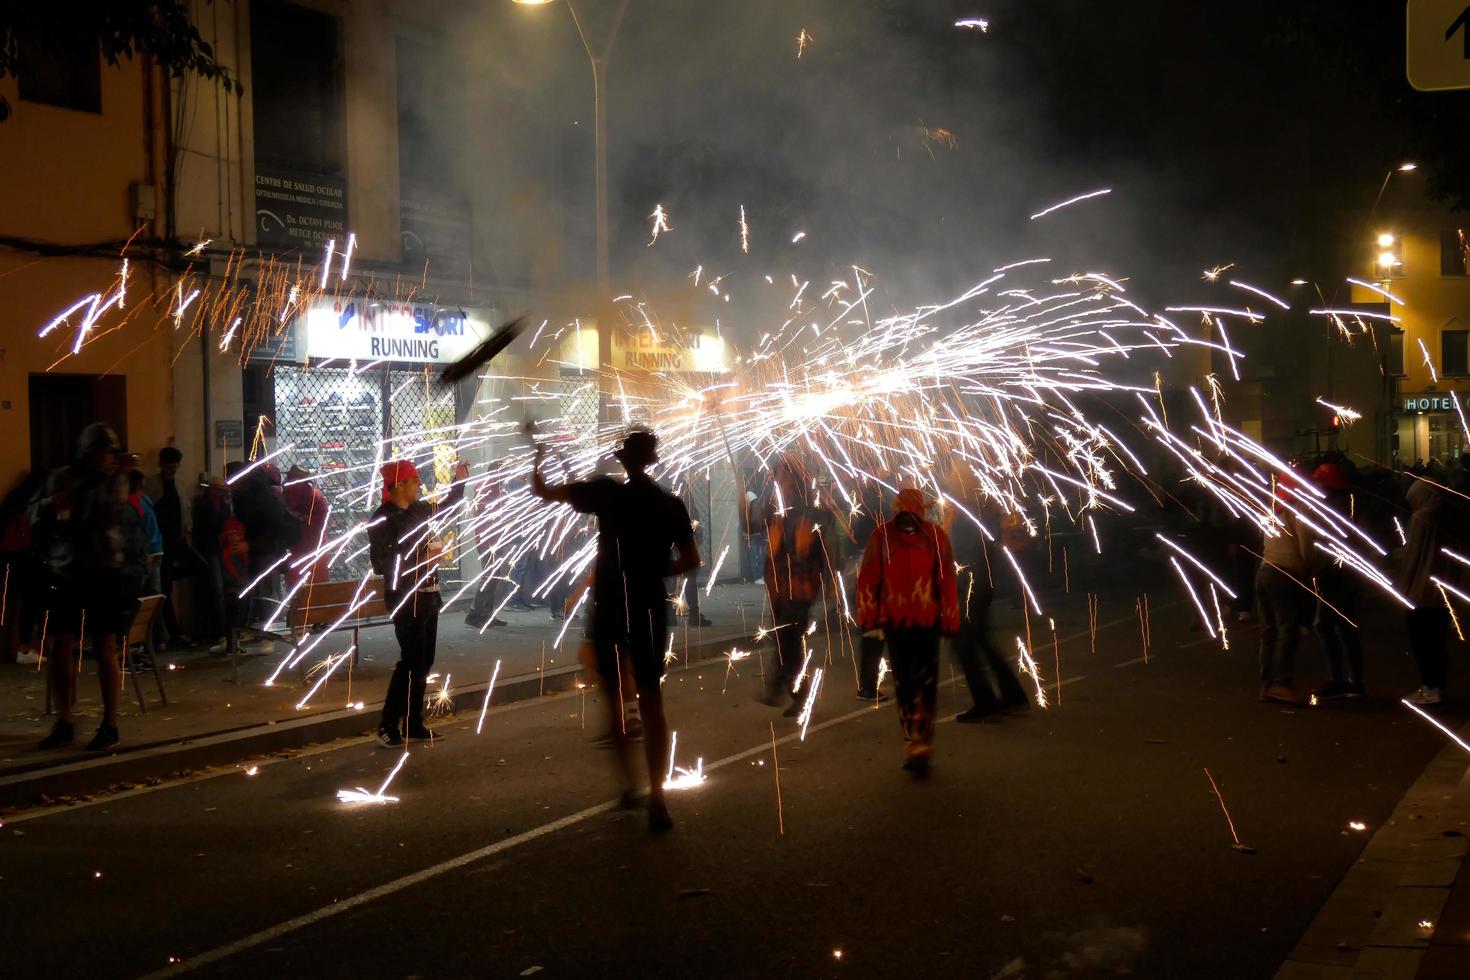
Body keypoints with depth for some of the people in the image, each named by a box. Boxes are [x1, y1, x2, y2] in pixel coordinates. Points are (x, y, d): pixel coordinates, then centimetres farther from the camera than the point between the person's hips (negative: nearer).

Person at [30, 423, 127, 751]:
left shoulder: (112, 484, 0)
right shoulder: (60, 479, 5)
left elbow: (108, 516, -17)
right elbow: (35, 519, 7)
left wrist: (105, 481, -17)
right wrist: (48, 505, -12)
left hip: (102, 575, -2)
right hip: (64, 575, 2)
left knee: (105, 650, 0)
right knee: (62, 648, 3)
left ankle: (109, 725, 7)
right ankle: (63, 723, 12)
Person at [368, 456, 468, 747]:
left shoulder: (419, 510, 8)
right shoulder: (383, 519, -14)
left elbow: (446, 505, 31)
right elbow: (381, 564, -20)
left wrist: (459, 481, 20)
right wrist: (421, 560, -21)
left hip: (428, 595, 8)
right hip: (405, 598, -8)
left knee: (424, 661, 10)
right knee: (411, 660, -9)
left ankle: (414, 725, 18)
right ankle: (388, 725, 0)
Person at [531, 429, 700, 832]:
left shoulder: (607, 493, -8)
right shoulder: (670, 504, -1)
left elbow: (542, 491, -6)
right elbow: (691, 560, 0)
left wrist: (538, 459, 12)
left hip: (608, 609, -1)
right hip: (650, 611, 1)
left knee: (614, 697, 16)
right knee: (651, 701, 5)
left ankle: (628, 783, 16)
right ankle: (656, 797, -5)